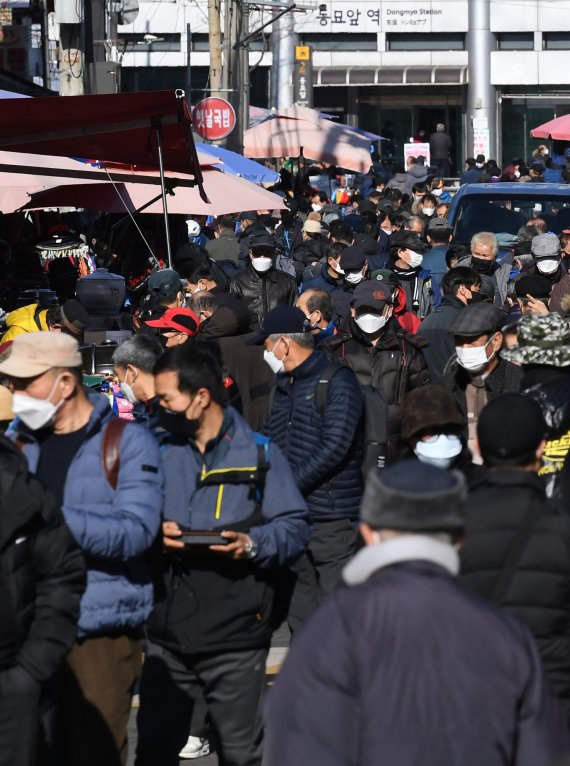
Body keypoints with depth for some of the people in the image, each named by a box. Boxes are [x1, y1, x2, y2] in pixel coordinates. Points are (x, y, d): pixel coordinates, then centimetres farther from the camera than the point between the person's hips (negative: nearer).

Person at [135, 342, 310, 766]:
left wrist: (253, 544, -22)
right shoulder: (161, 453, 9)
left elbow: (294, 526, -4)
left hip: (237, 636, -3)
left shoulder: (259, 453, -1)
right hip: (168, 634, 3)